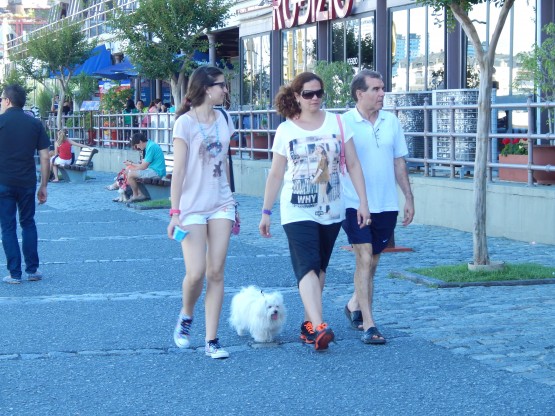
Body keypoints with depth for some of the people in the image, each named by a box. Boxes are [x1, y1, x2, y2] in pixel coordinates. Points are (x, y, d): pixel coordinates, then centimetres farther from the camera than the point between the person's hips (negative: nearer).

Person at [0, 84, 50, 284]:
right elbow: (45, 157, 2)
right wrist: (44, 186, 8)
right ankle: (32, 270, 15)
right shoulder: (35, 123, 3)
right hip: (28, 183, 3)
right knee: (28, 223, 17)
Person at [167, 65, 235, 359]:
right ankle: (186, 316, 21)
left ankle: (211, 340, 5)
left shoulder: (224, 120, 8)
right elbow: (178, 170, -10)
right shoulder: (186, 122, -8)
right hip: (192, 208, -5)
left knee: (216, 273, 1)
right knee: (195, 273, -10)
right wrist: (175, 212, -14)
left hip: (221, 205, 5)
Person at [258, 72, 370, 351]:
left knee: (319, 268, 11)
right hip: (297, 212, -2)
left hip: (331, 210, 3)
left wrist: (363, 202, -3)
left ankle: (309, 323, 22)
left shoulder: (337, 123, 2)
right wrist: (266, 212, 7)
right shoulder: (285, 130, 0)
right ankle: (319, 327, -26)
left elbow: (353, 165, 3)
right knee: (308, 267, -16)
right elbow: (275, 174, 6)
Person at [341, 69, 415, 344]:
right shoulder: (343, 123, -6)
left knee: (372, 262, 14)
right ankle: (368, 325, -8)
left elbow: (399, 162, 14)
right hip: (355, 205, -5)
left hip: (386, 205, 5)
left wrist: (408, 197, 12)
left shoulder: (391, 122, 8)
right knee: (364, 260, -10)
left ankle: (355, 305, 37)